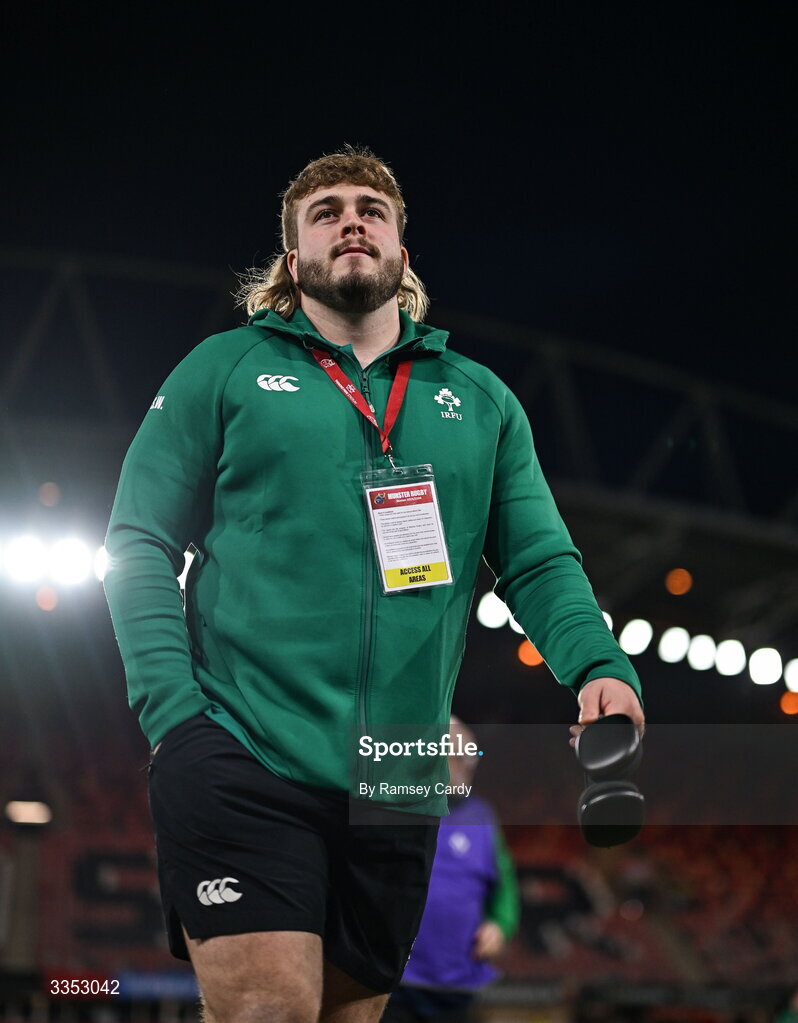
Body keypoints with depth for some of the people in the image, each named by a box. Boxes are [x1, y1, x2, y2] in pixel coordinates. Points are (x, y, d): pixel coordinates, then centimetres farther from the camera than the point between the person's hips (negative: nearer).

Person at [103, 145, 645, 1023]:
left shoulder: (479, 400, 17)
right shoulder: (225, 370, 9)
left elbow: (540, 563, 12)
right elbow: (139, 543, 4)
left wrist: (602, 669, -10)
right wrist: (172, 711, -10)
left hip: (397, 788, 4)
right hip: (243, 760, -4)